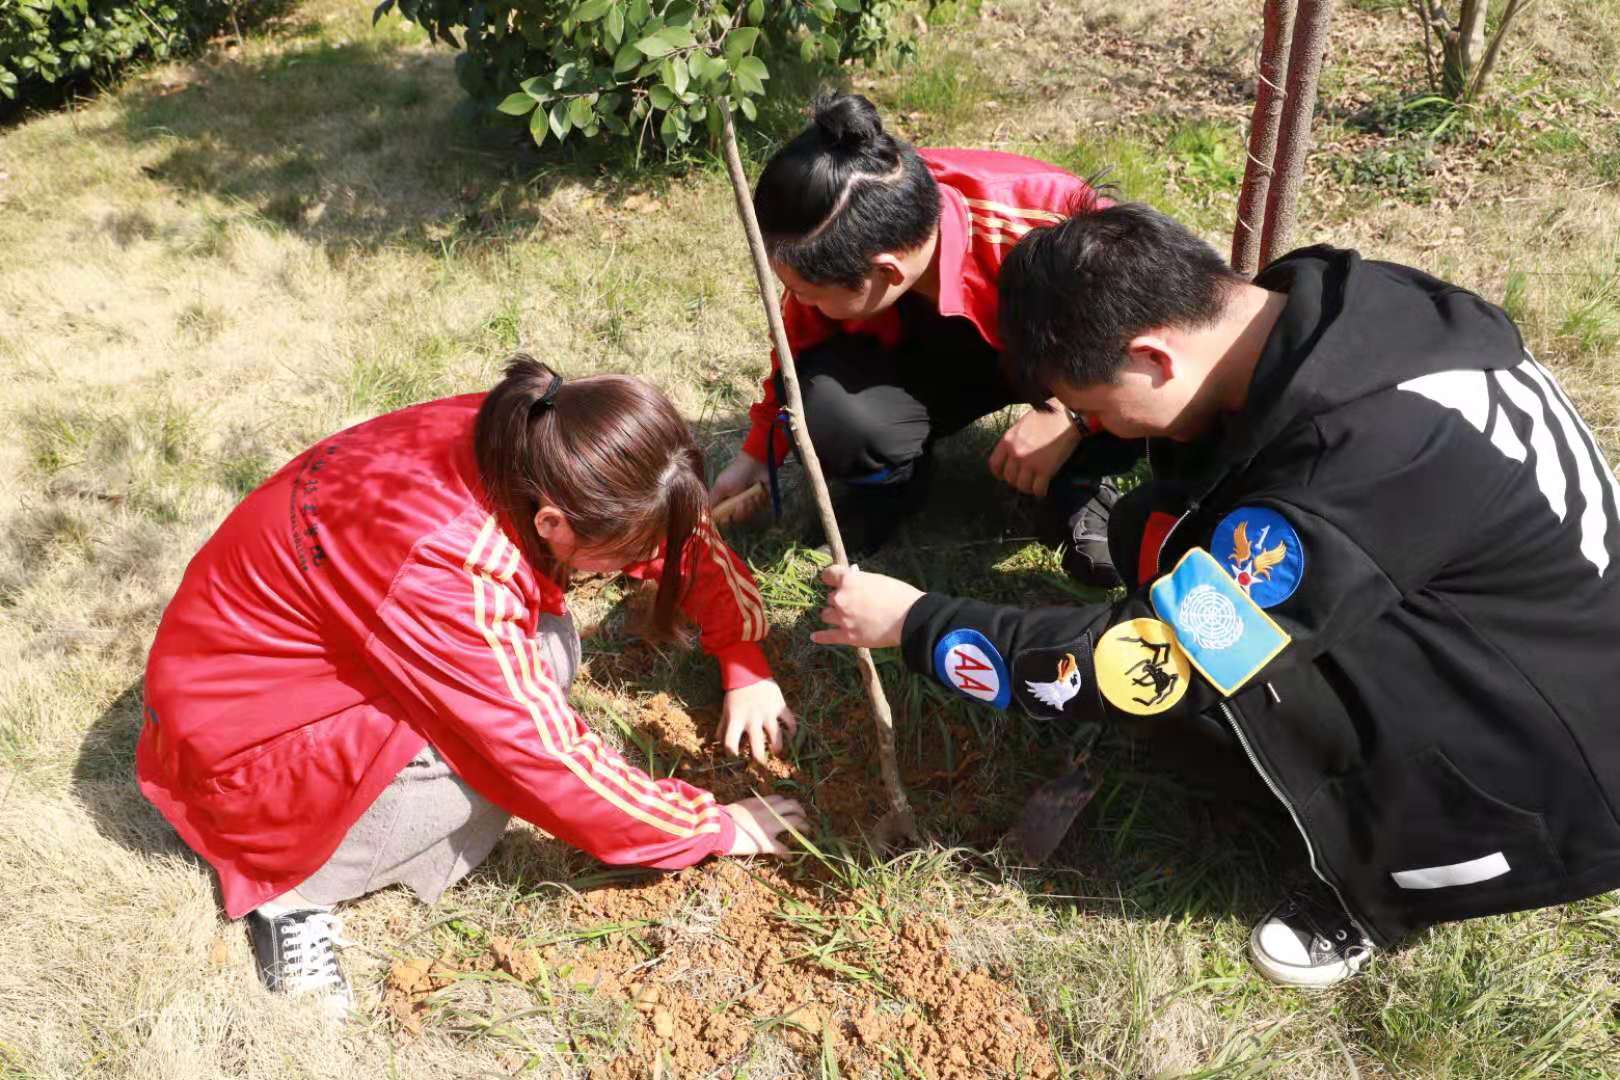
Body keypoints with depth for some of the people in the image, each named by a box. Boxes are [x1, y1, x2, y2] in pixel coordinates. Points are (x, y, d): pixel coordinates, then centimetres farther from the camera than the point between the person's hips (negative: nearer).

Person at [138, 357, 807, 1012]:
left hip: (321, 654, 7)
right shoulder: (440, 577, -37)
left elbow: (681, 530, 0)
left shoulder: (530, 449, -18)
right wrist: (714, 828, -16)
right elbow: (551, 769, -28)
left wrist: (746, 663, -5)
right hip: (241, 732, -7)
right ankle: (289, 884, -5)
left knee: (542, 644, -11)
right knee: (514, 742, -25)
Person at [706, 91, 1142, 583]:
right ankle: (888, 480, 6)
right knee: (828, 412, -30)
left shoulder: (1051, 226, -40)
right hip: (924, 360, 2)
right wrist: (758, 453, 6)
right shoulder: (834, 251, -24)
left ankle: (1075, 485, -3)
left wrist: (1072, 415, -38)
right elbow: (800, 350, -2)